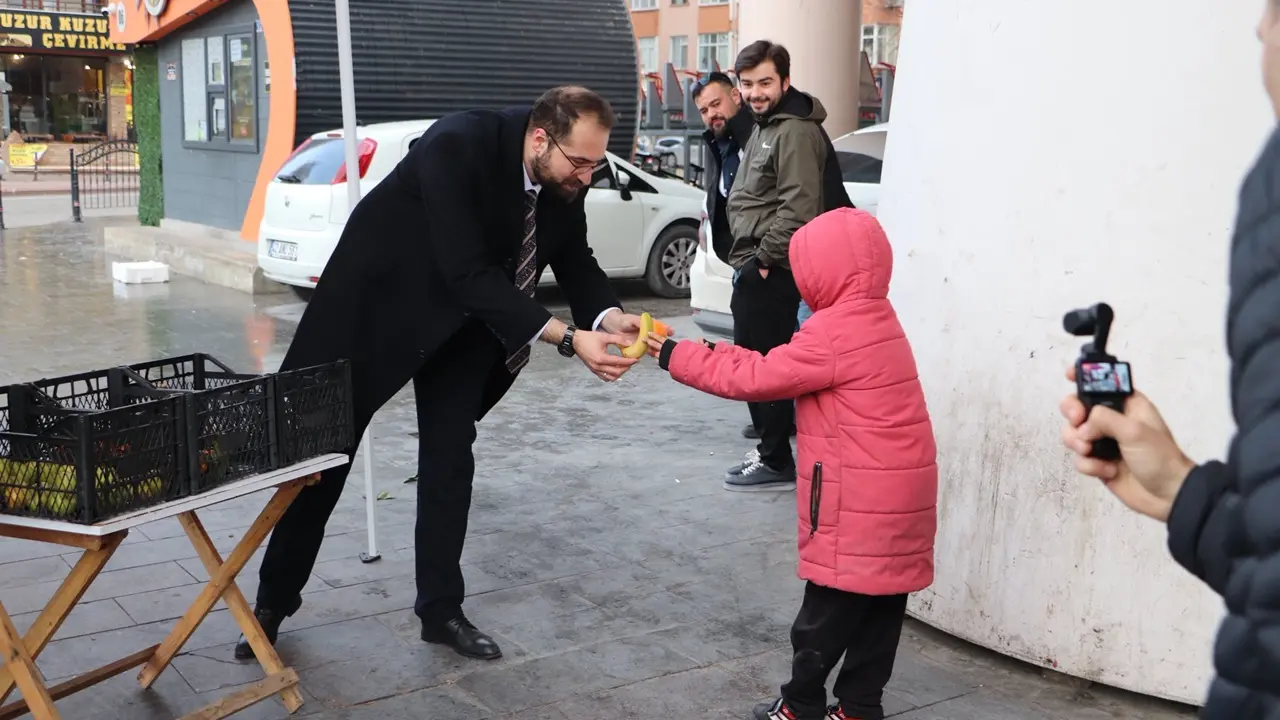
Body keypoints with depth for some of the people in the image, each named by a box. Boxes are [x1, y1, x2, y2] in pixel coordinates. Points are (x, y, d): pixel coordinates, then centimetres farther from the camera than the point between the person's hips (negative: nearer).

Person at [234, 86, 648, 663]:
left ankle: (441, 610, 17)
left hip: (462, 314, 5)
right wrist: (568, 339, -43)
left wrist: (609, 317, -27)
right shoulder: (457, 145, -35)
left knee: (450, 457, 4)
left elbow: (574, 261, -5)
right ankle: (274, 599, 23)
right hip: (379, 297, -5)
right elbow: (469, 272, -40)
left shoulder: (565, 176, -15)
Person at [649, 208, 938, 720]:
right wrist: (707, 352, 11)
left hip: (861, 506, -9)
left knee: (826, 616, 4)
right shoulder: (873, 320, 14)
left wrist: (675, 356, -6)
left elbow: (757, 377, -14)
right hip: (896, 500, 9)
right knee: (877, 611, 12)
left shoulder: (834, 332, -17)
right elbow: (782, 367, 16)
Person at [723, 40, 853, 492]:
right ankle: (773, 447, 27)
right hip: (755, 266, 11)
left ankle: (776, 462, 1)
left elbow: (798, 208, -24)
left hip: (770, 270, -11)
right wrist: (750, 260, 17)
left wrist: (765, 257, -18)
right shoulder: (765, 127, 18)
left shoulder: (795, 131, -15)